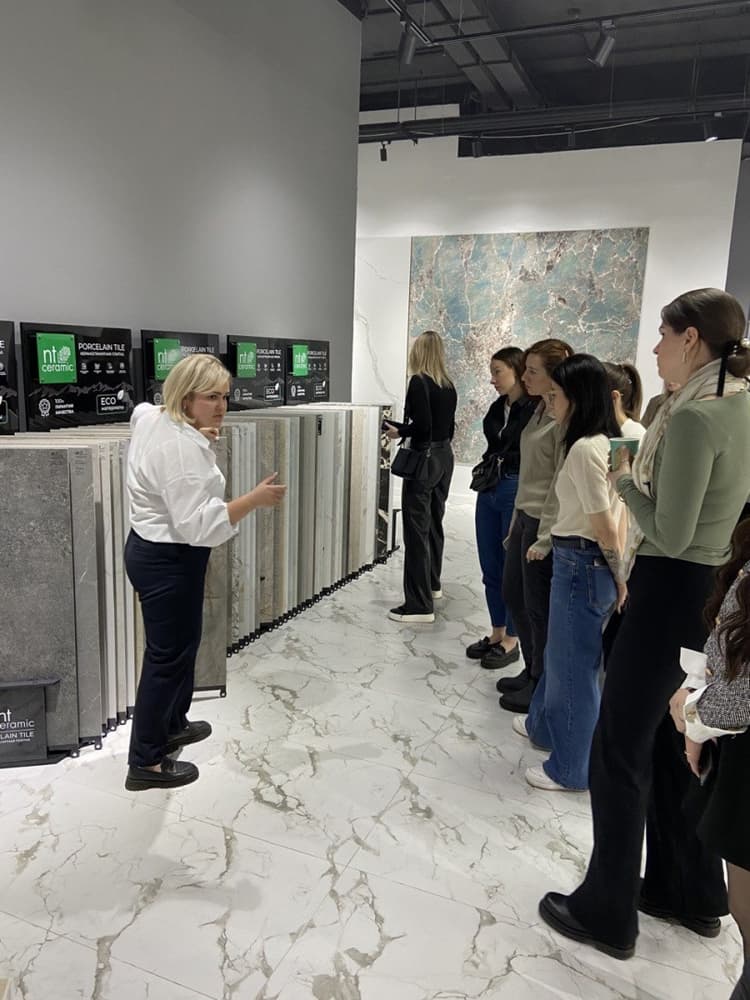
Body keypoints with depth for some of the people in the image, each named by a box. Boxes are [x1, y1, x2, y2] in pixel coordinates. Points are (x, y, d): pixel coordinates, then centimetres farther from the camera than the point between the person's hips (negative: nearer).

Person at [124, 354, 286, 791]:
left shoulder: (153, 418, 4)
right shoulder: (182, 448, -28)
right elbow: (198, 522, -31)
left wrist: (200, 435, 28)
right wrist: (255, 499, -29)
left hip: (155, 549, 11)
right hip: (168, 561, -11)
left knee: (182, 642, 23)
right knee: (168, 655, 1)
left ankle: (171, 725, 41)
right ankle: (146, 763, 16)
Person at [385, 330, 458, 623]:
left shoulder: (419, 381, -14)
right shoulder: (448, 386, 8)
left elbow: (422, 425, -22)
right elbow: (448, 426, 13)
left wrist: (398, 430, -6)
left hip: (424, 459, -8)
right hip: (445, 456, 8)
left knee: (417, 530, -6)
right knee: (434, 523, 21)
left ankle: (420, 605, -4)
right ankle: (433, 583, 37)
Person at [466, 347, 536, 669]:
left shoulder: (536, 410, -12)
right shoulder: (497, 408, 11)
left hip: (519, 493, -7)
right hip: (489, 491, 8)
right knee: (491, 569, 12)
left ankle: (511, 641, 17)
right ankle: (497, 633, 26)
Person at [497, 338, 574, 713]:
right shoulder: (540, 411, 10)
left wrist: (544, 540, -18)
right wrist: (517, 523, 17)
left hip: (545, 525, -9)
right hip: (524, 517, 9)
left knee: (539, 610, 4)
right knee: (513, 597, 18)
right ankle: (531, 672, 35)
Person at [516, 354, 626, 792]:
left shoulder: (584, 448, -21)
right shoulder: (608, 441, 7)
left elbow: (604, 524, -19)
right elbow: (617, 513, 10)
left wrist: (618, 575, -7)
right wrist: (618, 571, 12)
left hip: (581, 566, -9)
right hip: (585, 562, 9)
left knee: (573, 664, 5)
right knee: (561, 653, 25)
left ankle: (572, 768, 23)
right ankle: (545, 724, 47)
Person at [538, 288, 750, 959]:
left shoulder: (695, 415, -21)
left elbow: (670, 536, -20)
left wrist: (626, 480, -7)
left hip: (674, 594, -9)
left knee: (620, 749, 5)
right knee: (674, 741, 21)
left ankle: (607, 912, 21)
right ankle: (692, 892, 38)